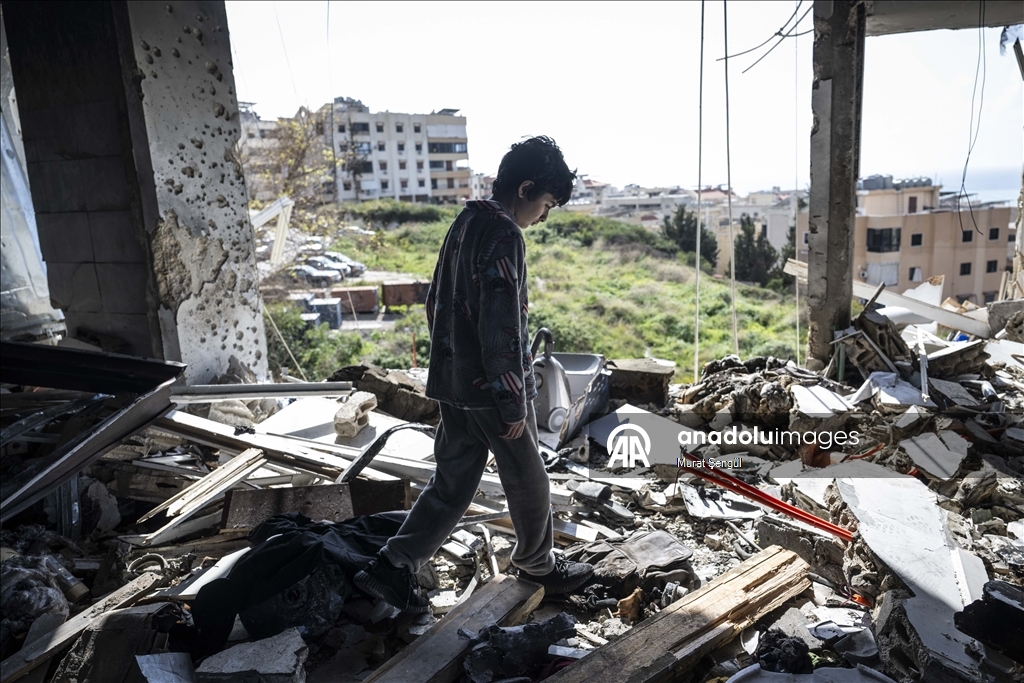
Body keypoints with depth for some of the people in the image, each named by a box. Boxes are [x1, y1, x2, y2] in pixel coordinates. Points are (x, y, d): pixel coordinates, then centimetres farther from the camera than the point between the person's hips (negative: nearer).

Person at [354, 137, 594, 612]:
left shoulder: (465, 223, 10)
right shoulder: (504, 237, -19)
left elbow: (435, 304, 16)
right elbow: (501, 328, -23)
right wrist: (514, 403, -17)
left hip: (453, 383, 9)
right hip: (493, 389, -8)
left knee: (452, 484, 15)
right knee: (528, 483, 13)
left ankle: (392, 567, 13)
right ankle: (538, 565, 33)